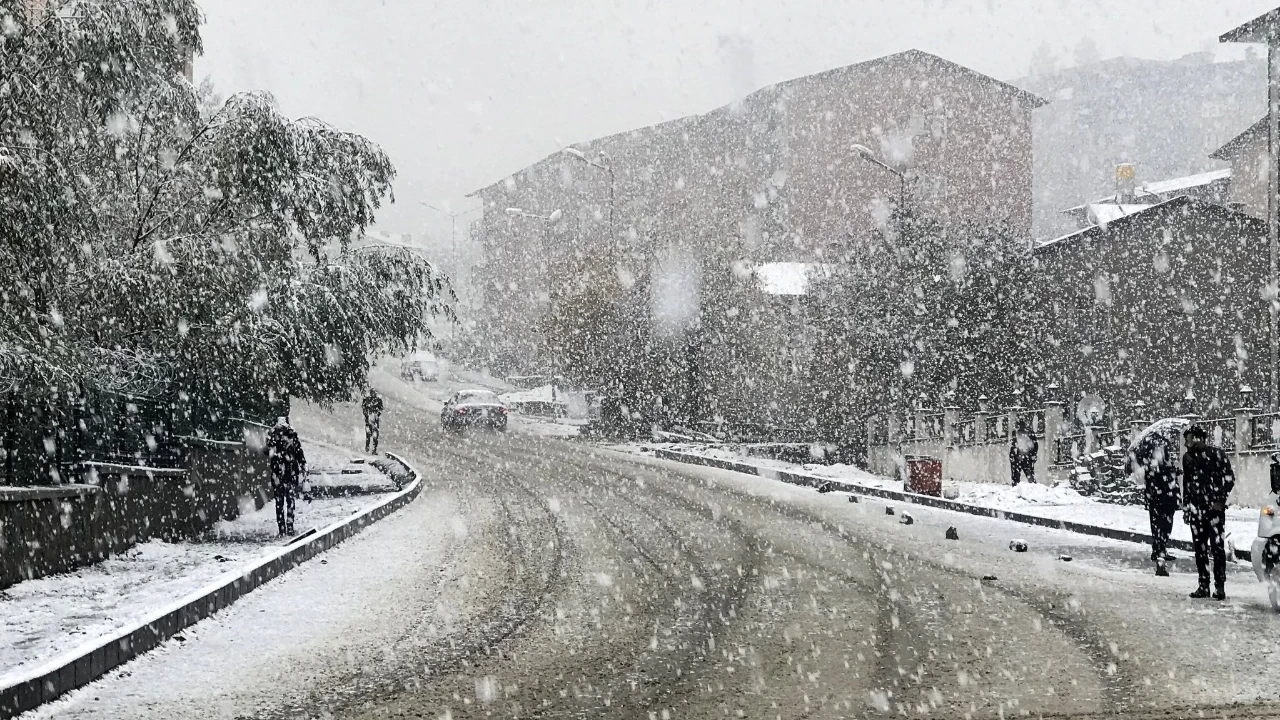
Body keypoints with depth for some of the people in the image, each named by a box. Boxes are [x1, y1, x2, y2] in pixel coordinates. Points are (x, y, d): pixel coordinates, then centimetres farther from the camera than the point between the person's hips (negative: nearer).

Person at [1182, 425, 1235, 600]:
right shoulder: (1187, 457, 10)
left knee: (1216, 546, -8)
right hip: (1196, 508, 5)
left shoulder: (1216, 454, -7)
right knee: (1199, 547, 6)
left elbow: (1229, 478, -5)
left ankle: (1220, 586, -6)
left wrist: (1220, 500, -11)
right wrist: (1185, 506, 18)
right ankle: (1203, 585, 11)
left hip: (1214, 507, -5)